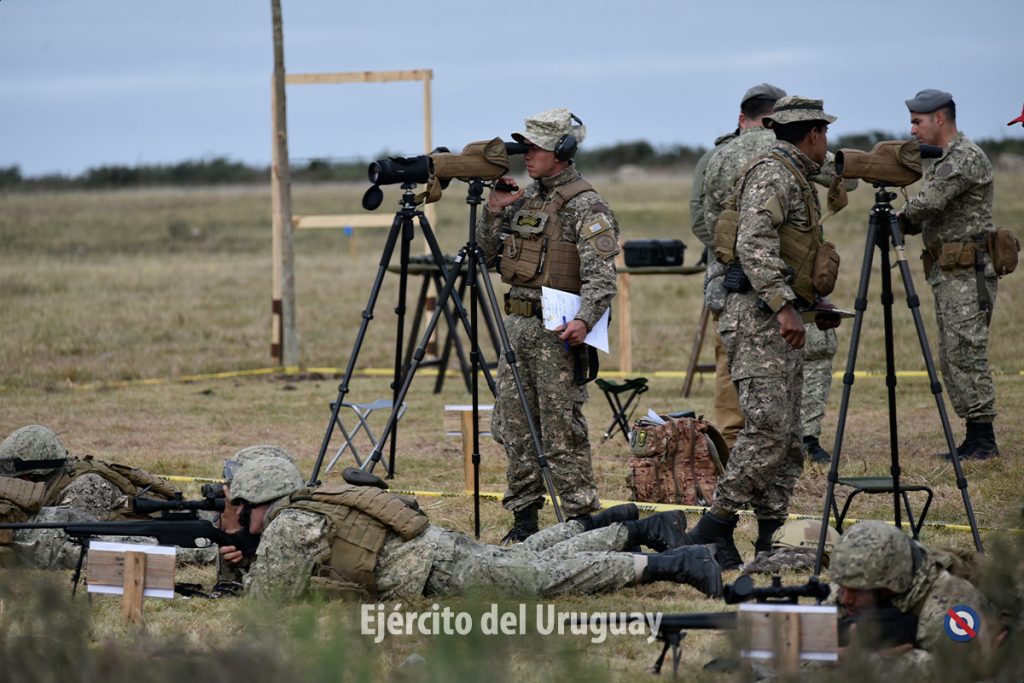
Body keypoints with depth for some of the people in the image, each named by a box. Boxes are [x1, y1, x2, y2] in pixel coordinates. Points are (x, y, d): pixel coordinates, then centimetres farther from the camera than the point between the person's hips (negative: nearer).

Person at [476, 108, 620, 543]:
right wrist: (494, 211, 5)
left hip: (558, 331, -8)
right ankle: (524, 518, 16)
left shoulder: (584, 206, -10)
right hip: (517, 324, 8)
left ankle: (582, 519, -4)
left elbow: (601, 275, -19)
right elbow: (487, 252, 21)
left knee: (562, 432, -8)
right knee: (514, 426, 9)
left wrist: (584, 319, -33)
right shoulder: (525, 200, 15)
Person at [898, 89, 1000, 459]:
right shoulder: (943, 161, 20)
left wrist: (900, 218, -1)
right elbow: (925, 216, 21)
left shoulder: (968, 157, -12)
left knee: (966, 353, -11)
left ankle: (983, 439, -10)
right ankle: (975, 438, 10)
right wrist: (904, 224, 0)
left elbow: (929, 202, -20)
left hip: (969, 274, -10)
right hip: (947, 273, 10)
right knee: (951, 358, 8)